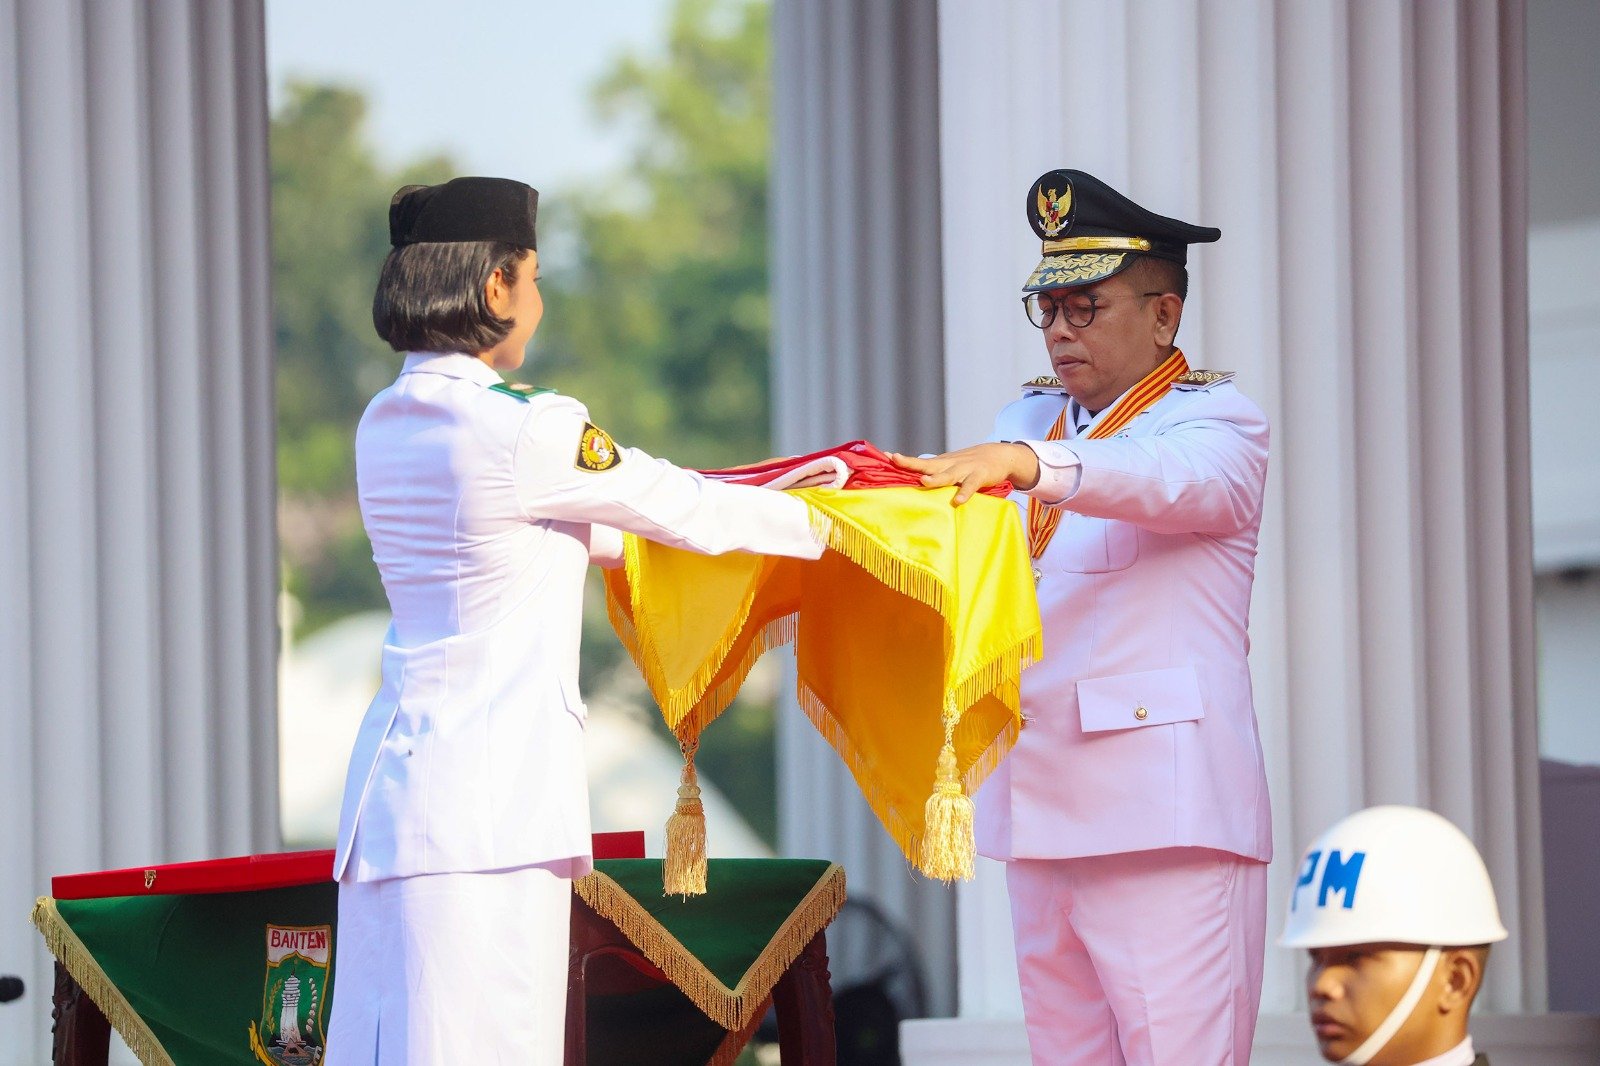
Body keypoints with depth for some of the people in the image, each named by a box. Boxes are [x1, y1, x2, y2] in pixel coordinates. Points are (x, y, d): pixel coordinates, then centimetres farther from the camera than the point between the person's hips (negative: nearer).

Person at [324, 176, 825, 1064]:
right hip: (491, 790, -8)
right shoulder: (522, 428, -14)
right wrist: (823, 525, 17)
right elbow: (687, 510, -2)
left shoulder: (386, 425, 11)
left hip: (396, 766, 8)